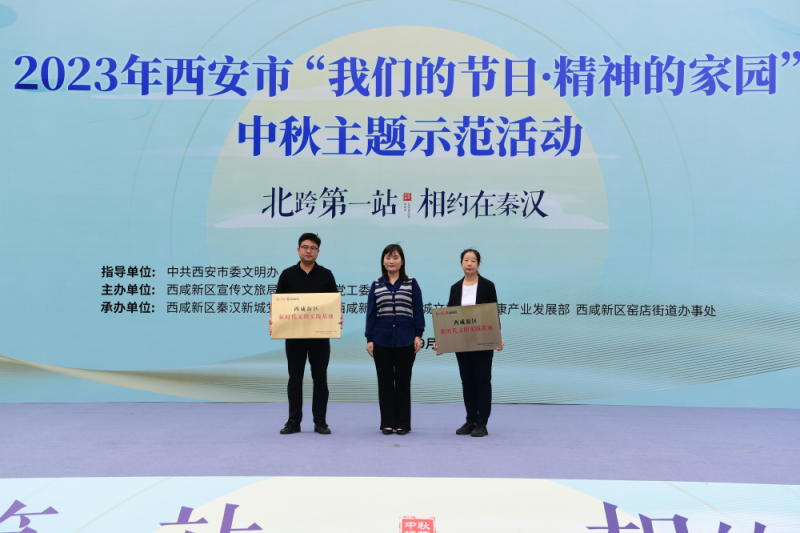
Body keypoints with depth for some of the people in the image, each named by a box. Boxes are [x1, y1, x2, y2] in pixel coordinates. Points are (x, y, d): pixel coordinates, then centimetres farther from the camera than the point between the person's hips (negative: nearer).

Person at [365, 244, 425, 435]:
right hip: (382, 340, 1)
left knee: (403, 382, 6)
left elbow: (418, 311, 2)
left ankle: (403, 423, 14)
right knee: (385, 382, 6)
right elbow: (371, 313, 6)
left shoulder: (412, 284, 4)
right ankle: (387, 423, 15)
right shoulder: (376, 286, 7)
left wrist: (418, 335, -6)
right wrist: (369, 339, 0)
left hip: (405, 340, -1)